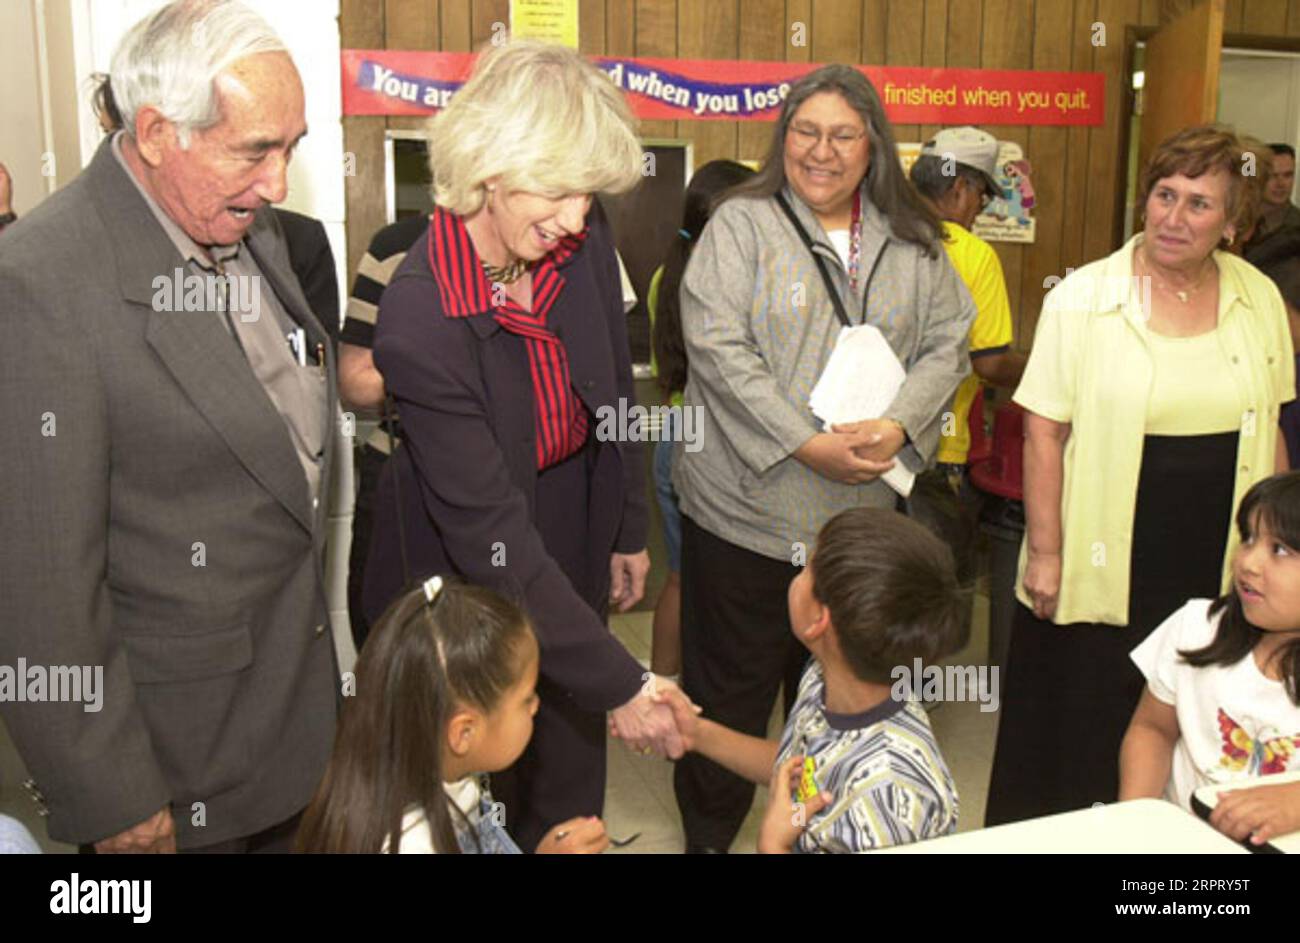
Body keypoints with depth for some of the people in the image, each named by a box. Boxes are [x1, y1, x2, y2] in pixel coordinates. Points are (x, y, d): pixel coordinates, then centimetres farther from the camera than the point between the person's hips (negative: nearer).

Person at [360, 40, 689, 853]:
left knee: (571, 782, 20)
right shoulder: (420, 321, -30)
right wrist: (622, 685, -27)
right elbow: (494, 540, -28)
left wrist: (629, 532, 13)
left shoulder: (586, 246, -14)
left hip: (574, 554, 5)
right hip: (466, 584, -5)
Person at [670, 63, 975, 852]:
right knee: (732, 691, 7)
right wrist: (809, 444, -19)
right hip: (749, 508, -4)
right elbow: (720, 350, -14)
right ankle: (709, 832, 27)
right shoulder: (741, 225, -4)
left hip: (867, 512, 4)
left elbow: (947, 344, 6)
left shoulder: (914, 243, 9)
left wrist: (898, 426, -14)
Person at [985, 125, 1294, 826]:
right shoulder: (1082, 297, -7)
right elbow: (1044, 432, -7)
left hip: (1217, 569, 4)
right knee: (1083, 736, 7)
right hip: (1106, 567, -3)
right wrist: (1043, 553, -9)